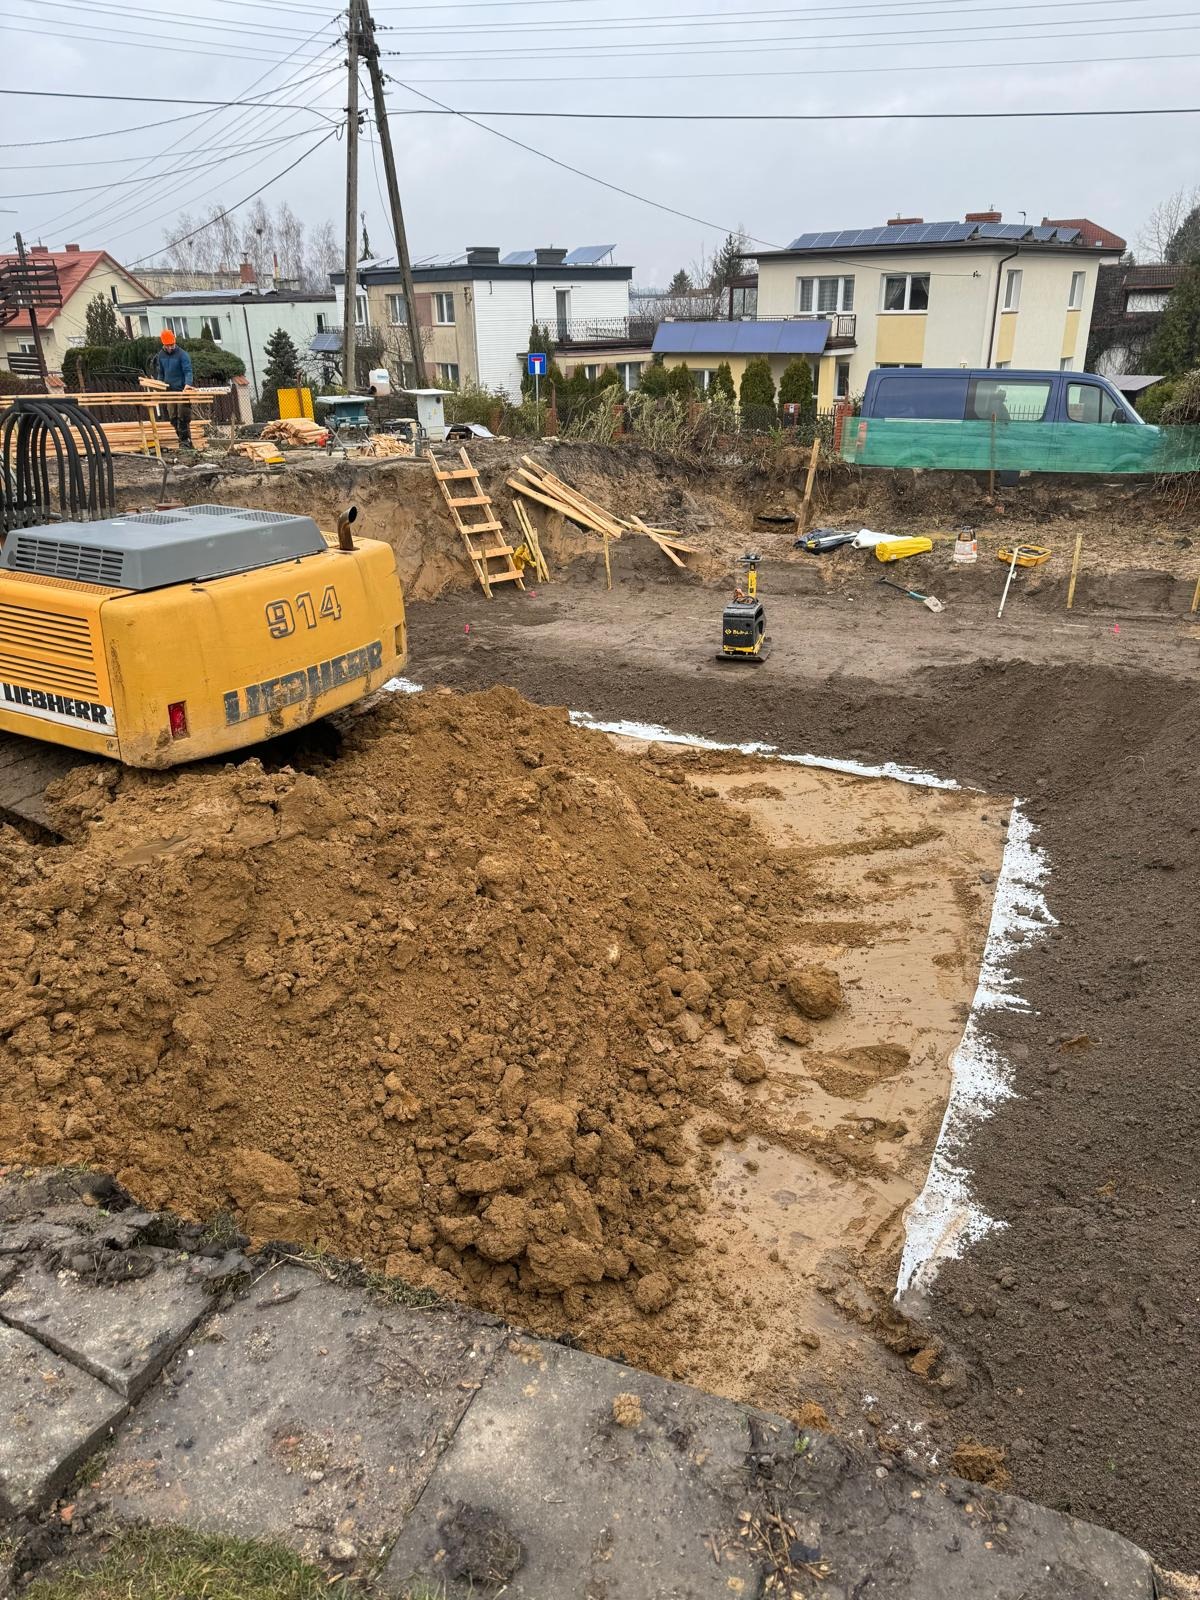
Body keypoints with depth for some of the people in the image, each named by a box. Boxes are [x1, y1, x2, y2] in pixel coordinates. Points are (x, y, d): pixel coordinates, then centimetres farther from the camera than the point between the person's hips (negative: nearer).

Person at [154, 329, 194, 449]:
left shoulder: (182, 354, -8)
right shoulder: (161, 355, 10)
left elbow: (188, 371, -15)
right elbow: (160, 373, 20)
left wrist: (188, 383, -30)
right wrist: (160, 383, 7)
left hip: (182, 390, -6)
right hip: (169, 390, 6)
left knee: (183, 417, -7)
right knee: (172, 417, 3)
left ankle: (185, 441, -1)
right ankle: (184, 439, 9)